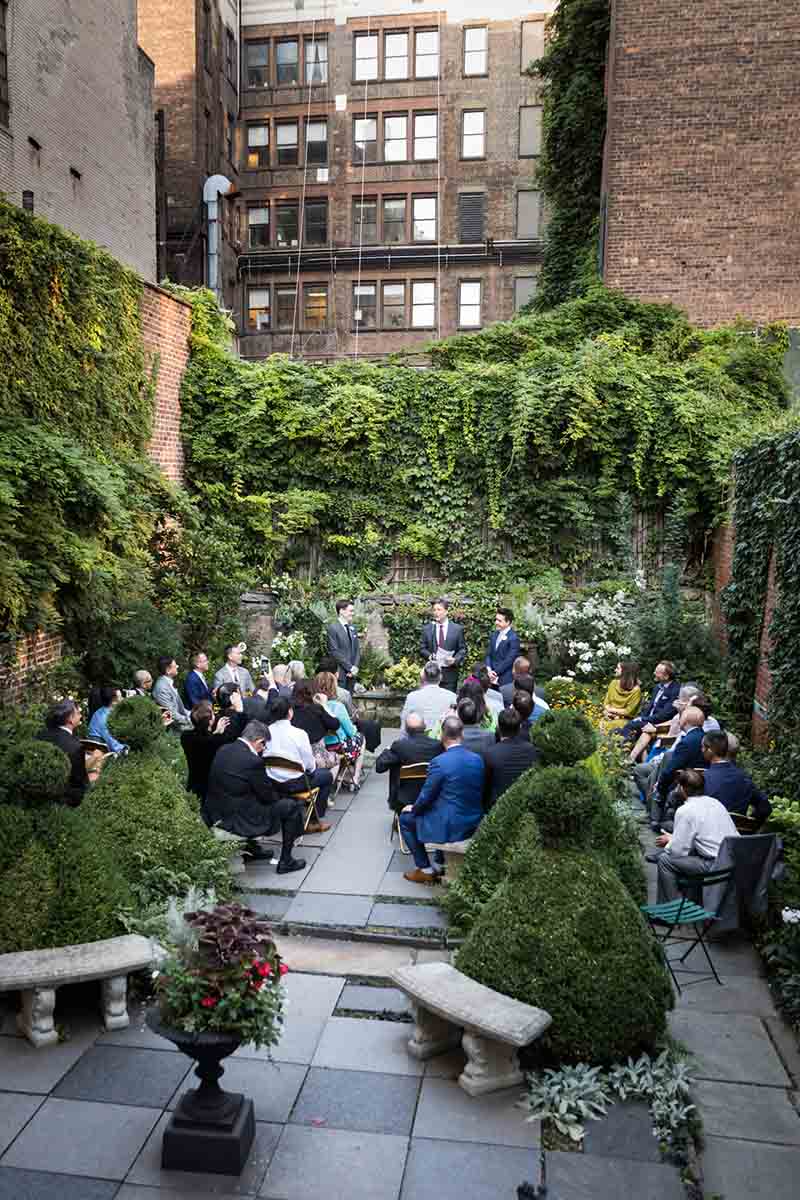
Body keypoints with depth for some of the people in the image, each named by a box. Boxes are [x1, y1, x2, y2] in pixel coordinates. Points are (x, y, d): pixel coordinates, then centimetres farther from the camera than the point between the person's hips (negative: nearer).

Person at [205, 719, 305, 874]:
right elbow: (268, 796, -11)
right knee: (292, 806, 4)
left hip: (214, 814, 8)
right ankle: (285, 861, 12)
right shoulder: (253, 761, -23)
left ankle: (252, 849, 41)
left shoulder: (222, 750, 1)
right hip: (239, 820, -8)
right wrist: (280, 795, 12)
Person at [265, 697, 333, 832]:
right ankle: (315, 820, 21)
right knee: (327, 775, 19)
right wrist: (313, 768, 12)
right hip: (293, 783, -6)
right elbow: (309, 764, -12)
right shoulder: (299, 733, -19)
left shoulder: (267, 731, -6)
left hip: (272, 783, 6)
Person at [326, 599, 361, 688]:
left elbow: (357, 649, 15)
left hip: (351, 674, 6)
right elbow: (335, 652, -13)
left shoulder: (352, 628, 15)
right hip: (340, 673, -6)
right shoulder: (333, 628, -8)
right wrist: (350, 668, -13)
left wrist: (355, 667, -1)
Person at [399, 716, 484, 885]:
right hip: (474, 825, 7)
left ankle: (425, 870, 18)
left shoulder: (439, 762, -21)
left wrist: (413, 809, 9)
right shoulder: (477, 759, -2)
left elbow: (426, 797, -12)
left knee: (406, 818, 15)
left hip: (450, 828, -6)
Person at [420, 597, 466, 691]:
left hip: (450, 673, -1)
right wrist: (429, 656, -12)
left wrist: (455, 659, -13)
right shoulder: (427, 628, 7)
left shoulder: (457, 629, 4)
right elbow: (422, 648, 8)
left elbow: (462, 649, 5)